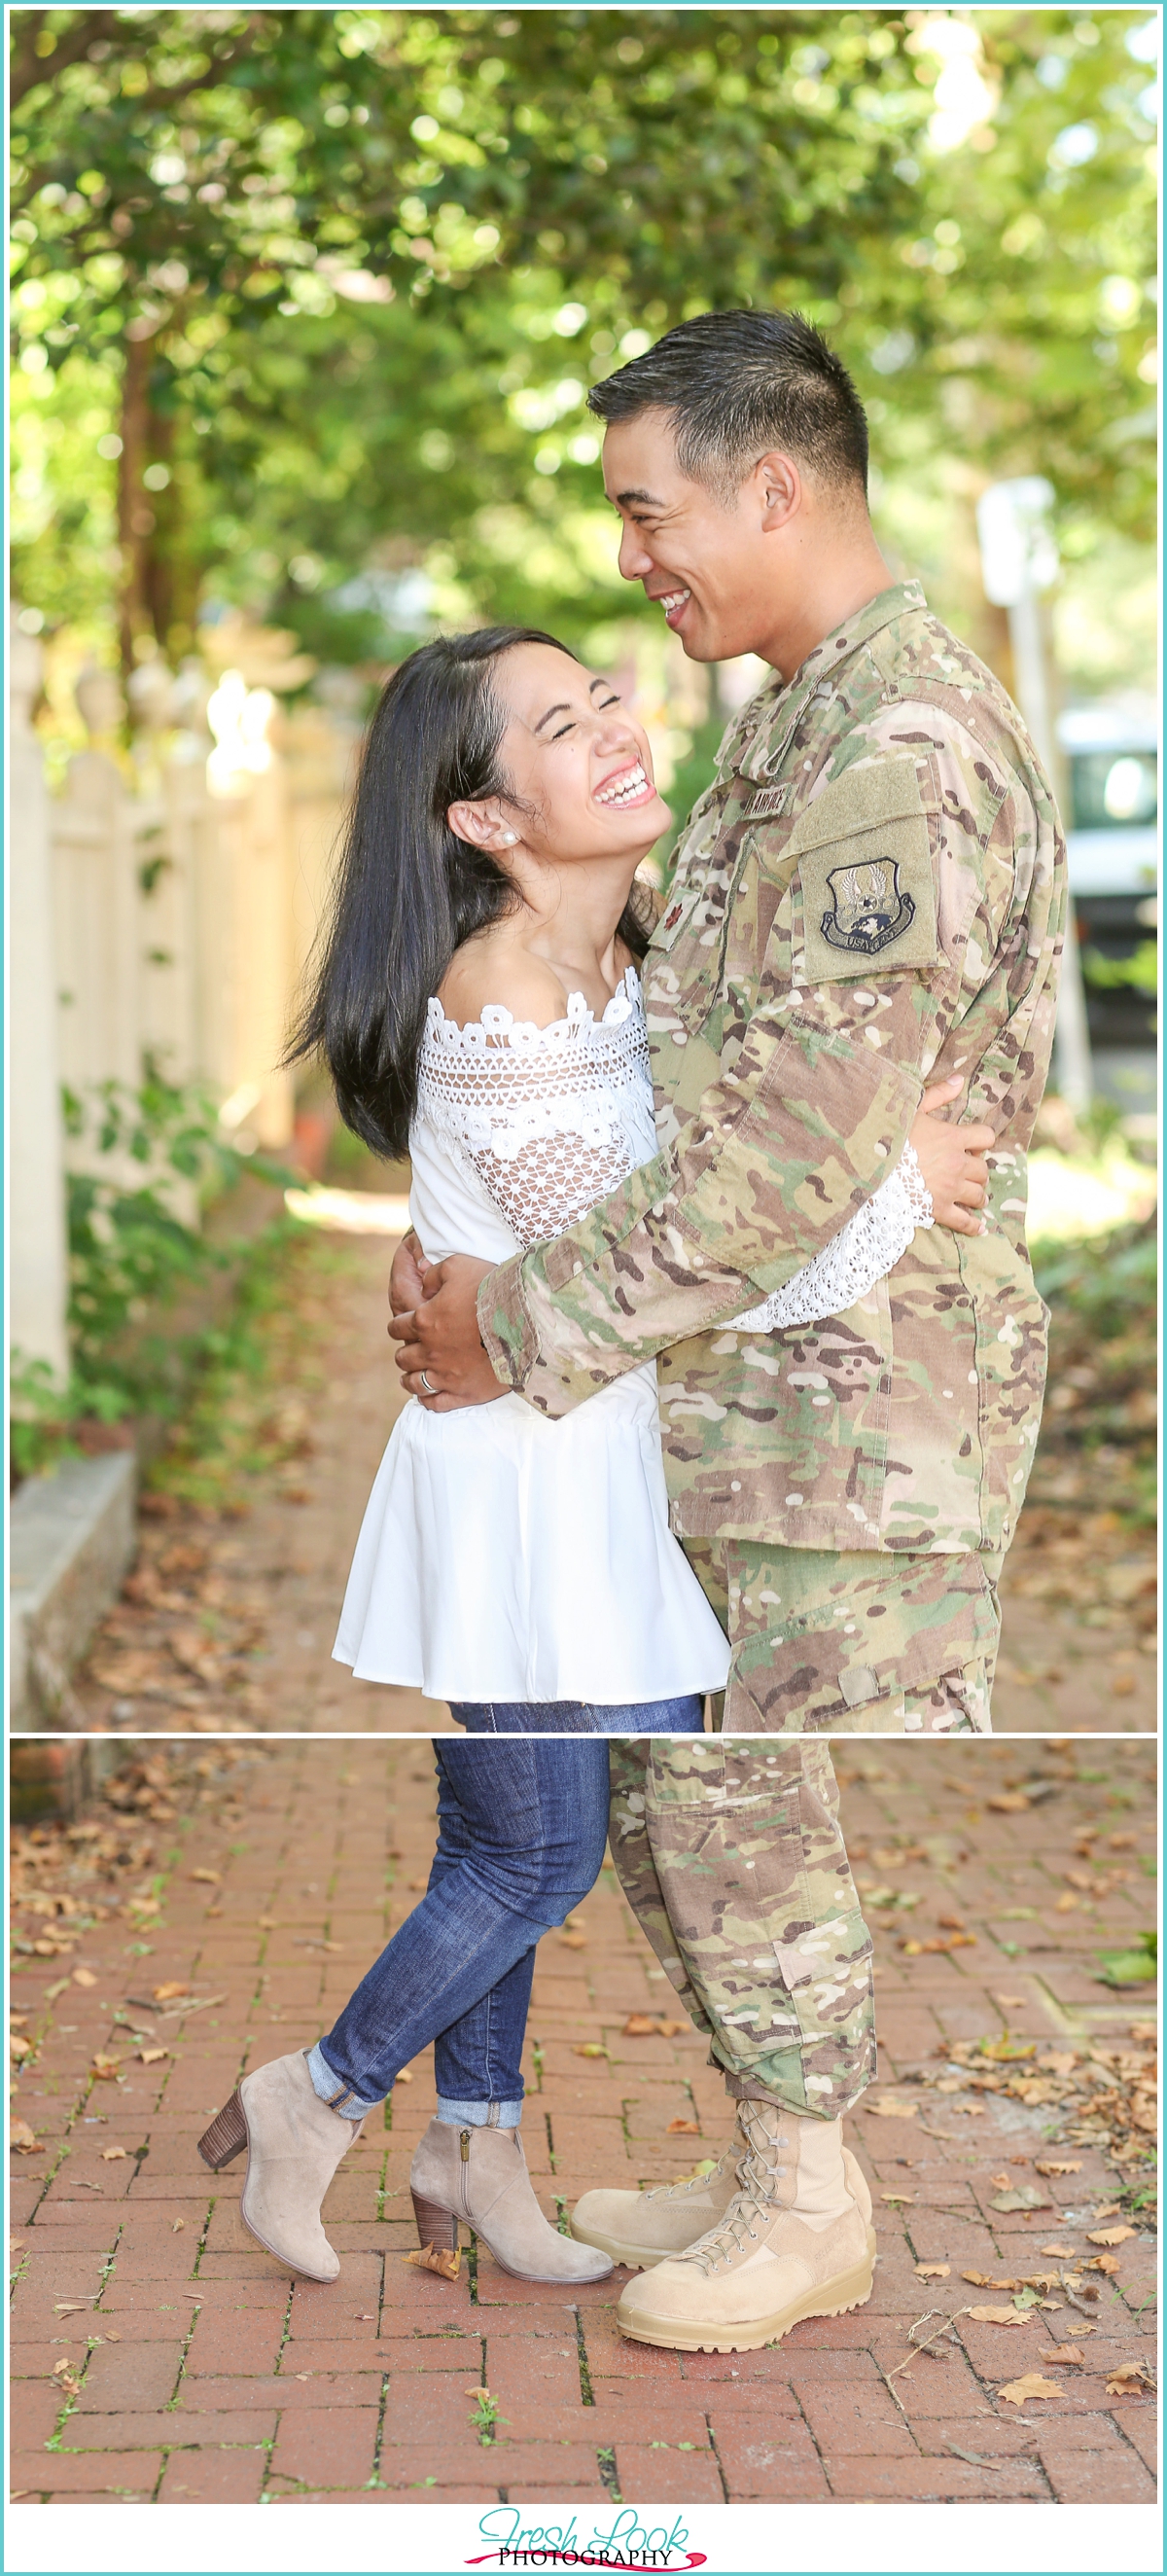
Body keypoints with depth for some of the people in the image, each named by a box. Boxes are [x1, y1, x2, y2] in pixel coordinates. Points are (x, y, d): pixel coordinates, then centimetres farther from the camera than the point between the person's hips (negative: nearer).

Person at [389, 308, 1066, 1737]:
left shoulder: (905, 758, -20)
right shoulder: (795, 723, 15)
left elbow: (799, 1152, -25)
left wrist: (522, 1324, -15)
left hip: (860, 1427, -10)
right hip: (752, 1401, 10)